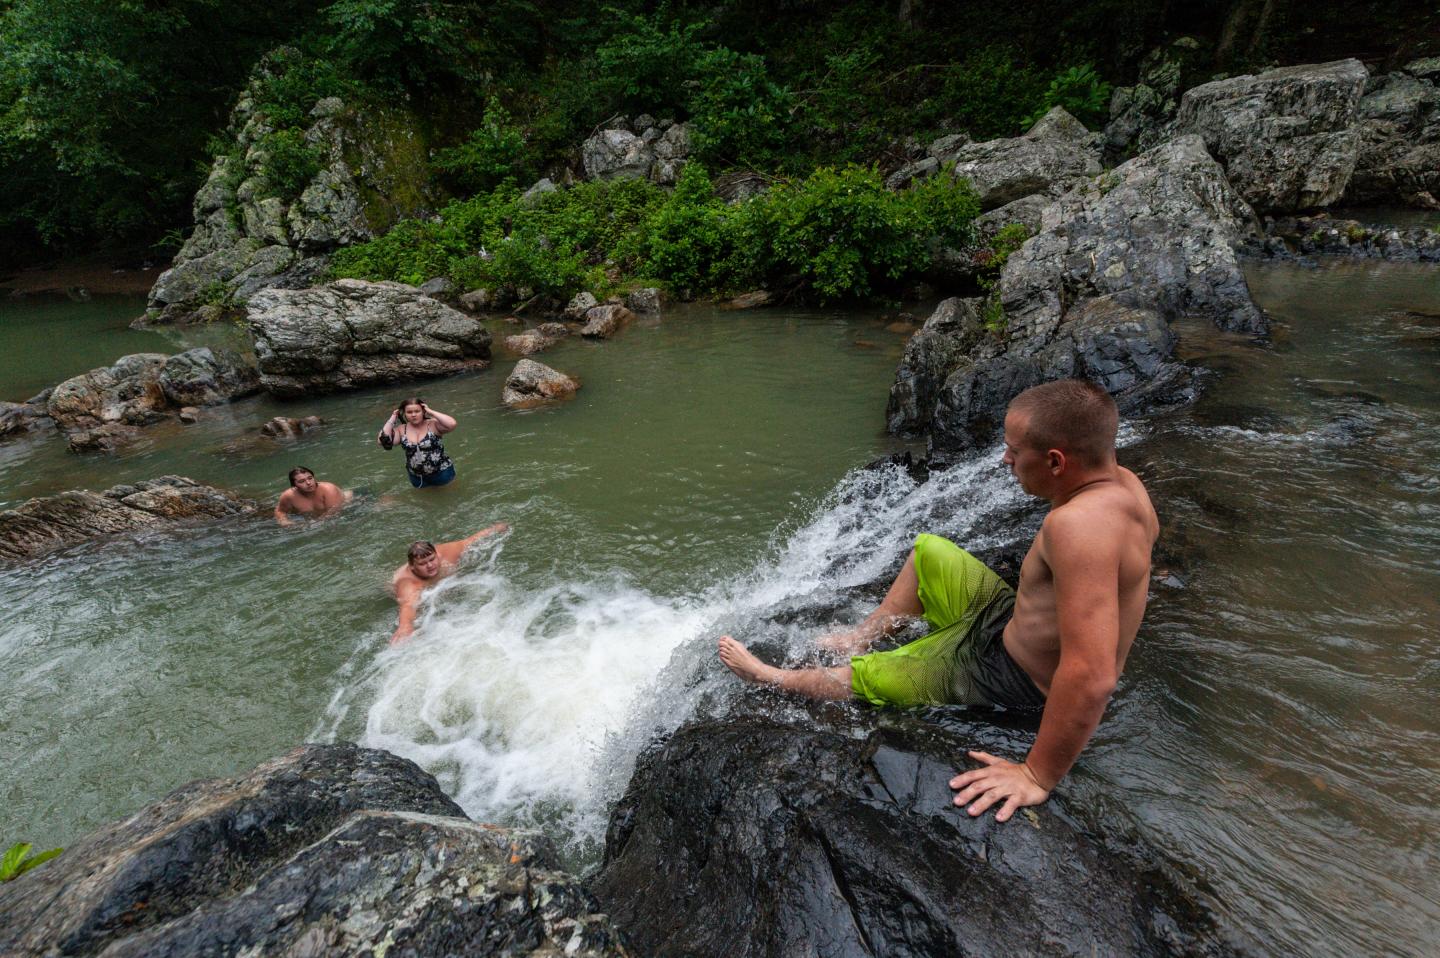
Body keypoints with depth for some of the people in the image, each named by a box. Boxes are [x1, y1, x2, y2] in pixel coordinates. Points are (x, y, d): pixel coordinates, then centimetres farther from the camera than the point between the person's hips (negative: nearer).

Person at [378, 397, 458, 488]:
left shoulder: (433, 424, -14)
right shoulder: (401, 430, -4)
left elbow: (452, 424, -32)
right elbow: (382, 441, -15)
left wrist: (431, 411, -22)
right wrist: (392, 419, -10)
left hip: (441, 473, -3)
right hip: (417, 477, 4)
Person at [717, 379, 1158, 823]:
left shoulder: (1079, 525, -41)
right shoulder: (1120, 482, -10)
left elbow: (1091, 679, -45)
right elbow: (1148, 528, 16)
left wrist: (1038, 775, -34)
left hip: (1007, 678, -8)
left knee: (858, 676, 10)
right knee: (927, 550, 19)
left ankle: (772, 677, 39)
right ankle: (861, 636, 32)